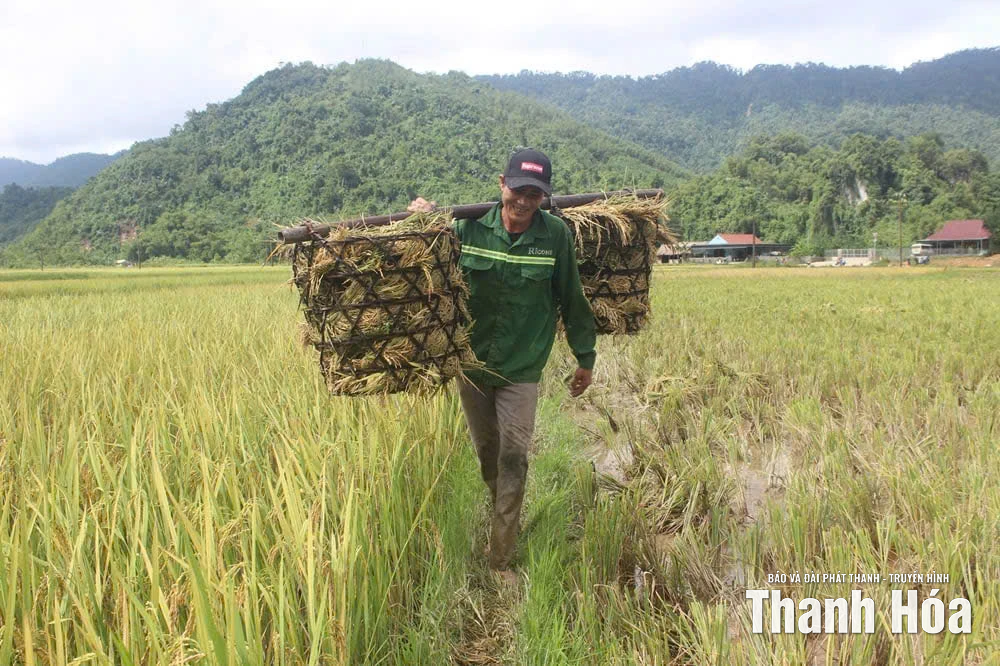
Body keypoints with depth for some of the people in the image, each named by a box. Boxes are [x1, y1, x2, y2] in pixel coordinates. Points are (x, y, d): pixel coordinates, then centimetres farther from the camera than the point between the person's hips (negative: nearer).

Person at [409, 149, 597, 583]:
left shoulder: (556, 235, -10)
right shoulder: (468, 227, -8)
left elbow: (572, 299, 0)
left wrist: (585, 356, 8)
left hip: (522, 369, -2)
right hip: (471, 360, 2)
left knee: (513, 458, -3)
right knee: (486, 451, 17)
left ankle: (501, 560, 9)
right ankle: (505, 517, 45)